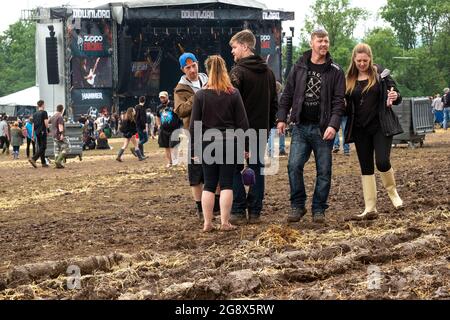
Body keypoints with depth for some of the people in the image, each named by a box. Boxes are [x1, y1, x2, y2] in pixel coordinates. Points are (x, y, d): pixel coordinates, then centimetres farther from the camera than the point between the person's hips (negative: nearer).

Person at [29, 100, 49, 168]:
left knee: (40, 147, 11)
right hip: (42, 132, -7)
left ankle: (43, 163, 12)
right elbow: (46, 123, -15)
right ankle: (33, 159, -22)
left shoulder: (35, 114, 12)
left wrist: (33, 133, 17)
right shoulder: (44, 112, -8)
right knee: (43, 147, -6)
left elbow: (33, 124, 14)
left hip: (37, 132, 7)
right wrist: (47, 129, 1)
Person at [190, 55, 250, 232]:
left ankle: (207, 223, 7)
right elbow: (242, 122, -1)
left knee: (209, 184, 7)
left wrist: (194, 146, 7)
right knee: (226, 183, 3)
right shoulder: (234, 94, -4)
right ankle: (225, 222, 1)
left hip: (207, 144, 1)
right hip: (229, 142, -1)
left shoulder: (200, 95, -4)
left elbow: (194, 124, -2)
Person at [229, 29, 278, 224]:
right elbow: (274, 103, 17)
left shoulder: (238, 71, -12)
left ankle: (239, 211, -3)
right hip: (261, 129, 6)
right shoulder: (268, 72, 12)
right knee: (257, 168, 9)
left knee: (234, 168, 2)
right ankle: (255, 212, 9)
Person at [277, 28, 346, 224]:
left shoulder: (335, 72, 1)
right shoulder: (299, 68, 7)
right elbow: (287, 95, 11)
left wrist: (333, 125, -15)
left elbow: (338, 102, -4)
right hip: (300, 127, 1)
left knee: (323, 171, 3)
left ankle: (319, 209, 14)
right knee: (294, 166, -7)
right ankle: (297, 205, 7)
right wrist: (282, 118, 2)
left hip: (323, 129, -1)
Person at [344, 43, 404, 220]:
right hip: (360, 130, 3)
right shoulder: (350, 79, 7)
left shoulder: (380, 73, -1)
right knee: (366, 168, 5)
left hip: (381, 126, -3)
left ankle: (392, 190, 13)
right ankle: (370, 208, 9)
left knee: (382, 162, -16)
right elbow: (346, 105, 15)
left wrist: (395, 97, -21)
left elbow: (396, 97, 1)